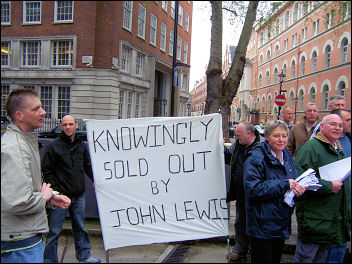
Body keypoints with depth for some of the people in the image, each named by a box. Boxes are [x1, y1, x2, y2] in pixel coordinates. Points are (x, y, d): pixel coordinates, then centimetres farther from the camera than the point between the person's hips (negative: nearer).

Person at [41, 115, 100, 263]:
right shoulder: (53, 146, -6)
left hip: (79, 195, 5)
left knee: (80, 227, 17)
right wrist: (55, 190, -13)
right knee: (54, 231, 1)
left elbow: (87, 165, 20)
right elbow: (46, 170, -7)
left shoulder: (82, 145, 10)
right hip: (60, 196, -5)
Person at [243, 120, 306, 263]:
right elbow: (253, 189, -26)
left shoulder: (287, 156, 7)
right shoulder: (256, 158, -18)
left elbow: (294, 180, 17)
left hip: (282, 223, 8)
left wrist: (298, 188, -9)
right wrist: (284, 184, -27)